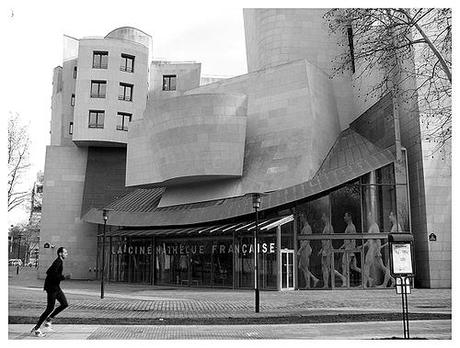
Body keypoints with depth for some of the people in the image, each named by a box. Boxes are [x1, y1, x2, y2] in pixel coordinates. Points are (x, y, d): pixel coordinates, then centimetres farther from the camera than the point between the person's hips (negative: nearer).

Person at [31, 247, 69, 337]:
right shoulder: (58, 262, -17)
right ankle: (35, 329, 4)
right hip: (52, 288, -10)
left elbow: (48, 272, 22)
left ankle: (48, 319, 18)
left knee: (65, 304, 7)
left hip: (56, 287, 10)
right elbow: (53, 275, -28)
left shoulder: (59, 262, 13)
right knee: (50, 308, -5)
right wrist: (64, 277, -23)